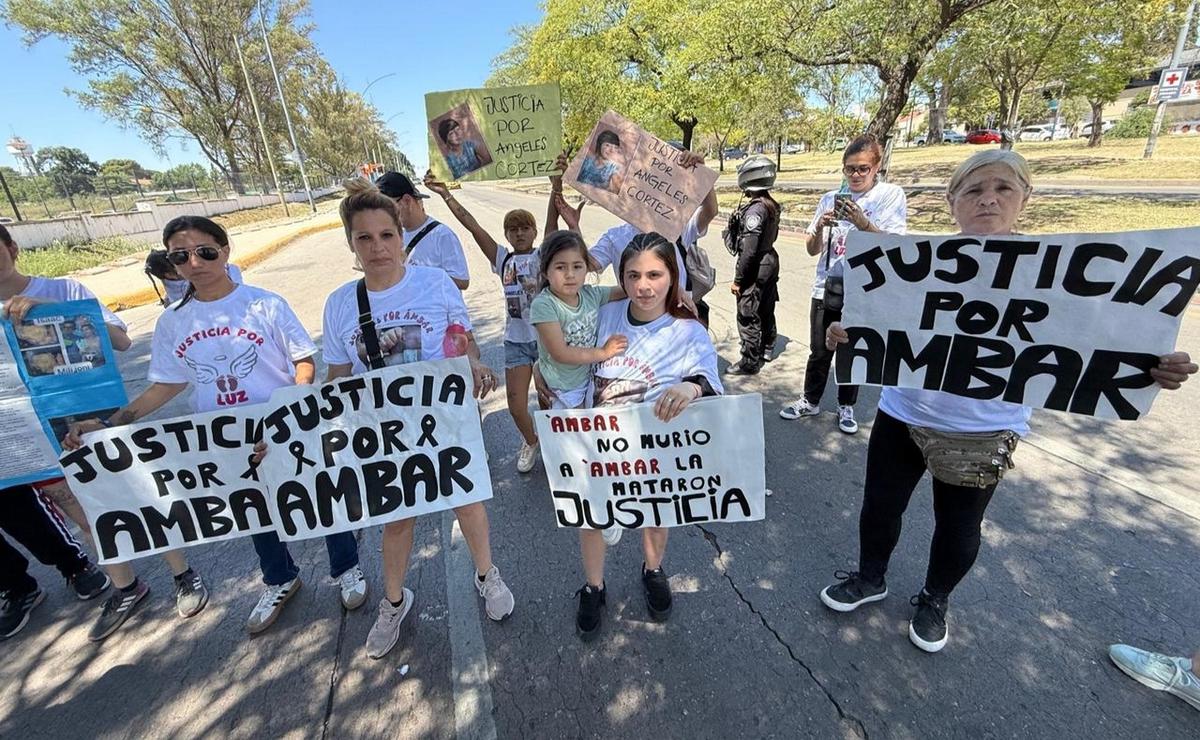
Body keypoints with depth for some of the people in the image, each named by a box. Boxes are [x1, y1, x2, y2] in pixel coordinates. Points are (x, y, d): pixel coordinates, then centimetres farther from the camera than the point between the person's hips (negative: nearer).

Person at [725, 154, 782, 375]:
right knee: (765, 310, 22)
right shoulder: (772, 205, 6)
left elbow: (749, 249, -25)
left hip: (756, 268, -10)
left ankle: (750, 362, 8)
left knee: (748, 316, 0)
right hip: (770, 261, 10)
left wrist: (738, 279, -19)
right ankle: (766, 348, 39)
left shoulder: (755, 209, -22)